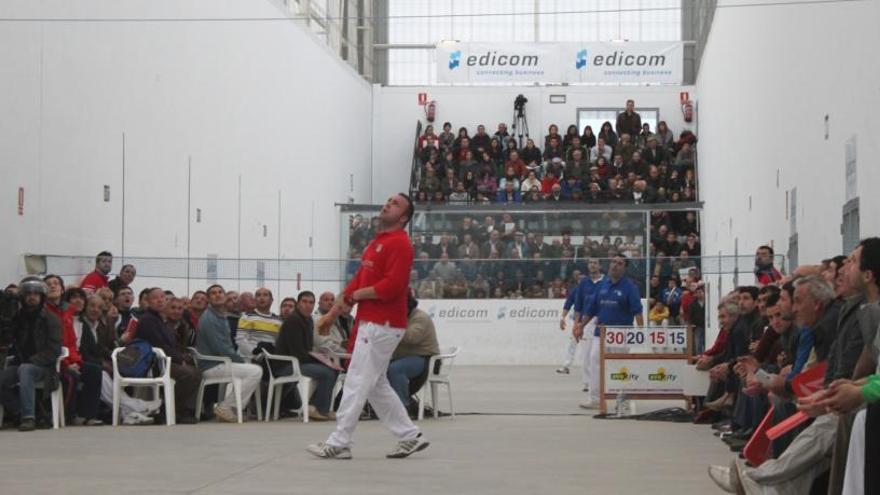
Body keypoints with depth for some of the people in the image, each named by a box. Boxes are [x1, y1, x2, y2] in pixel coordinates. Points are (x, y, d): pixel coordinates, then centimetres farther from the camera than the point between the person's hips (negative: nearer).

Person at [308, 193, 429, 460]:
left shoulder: (399, 243, -12)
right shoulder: (376, 242, 18)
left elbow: (392, 285, -22)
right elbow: (359, 280, 18)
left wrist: (355, 295, -12)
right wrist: (333, 312, 14)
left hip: (382, 325, -10)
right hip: (370, 322, 10)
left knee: (357, 382, -7)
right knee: (376, 385, 14)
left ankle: (339, 443, -2)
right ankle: (410, 435, 21)